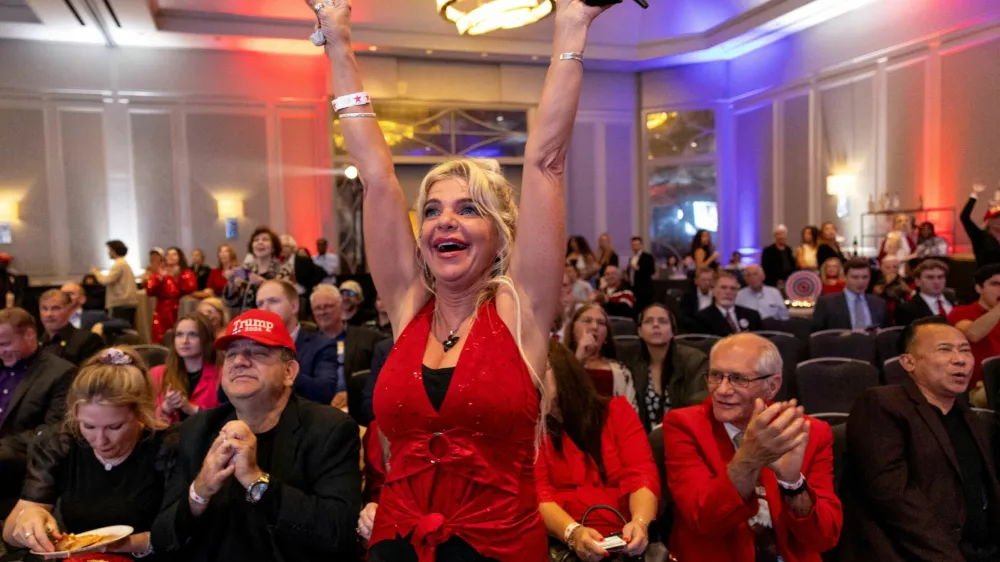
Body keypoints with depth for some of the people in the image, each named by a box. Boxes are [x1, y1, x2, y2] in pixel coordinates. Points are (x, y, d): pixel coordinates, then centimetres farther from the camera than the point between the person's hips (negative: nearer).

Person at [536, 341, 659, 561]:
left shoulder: (617, 410, 10)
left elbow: (642, 474, -2)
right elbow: (538, 494, -5)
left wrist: (640, 522, -22)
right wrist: (573, 532, -24)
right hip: (564, 543, -1)